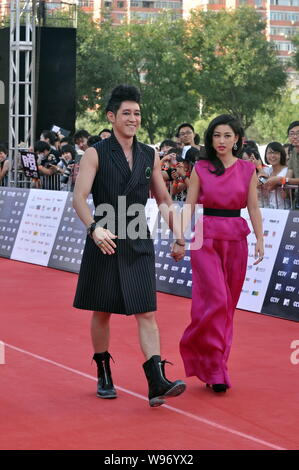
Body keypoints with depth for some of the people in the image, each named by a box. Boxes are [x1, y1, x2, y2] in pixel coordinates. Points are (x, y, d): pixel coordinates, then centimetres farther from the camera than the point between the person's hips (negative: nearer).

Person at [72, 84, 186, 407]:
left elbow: (163, 199, 17)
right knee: (102, 312, 8)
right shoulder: (96, 154, -3)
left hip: (139, 245, 3)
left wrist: (178, 235, 8)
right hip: (104, 243, -2)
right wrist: (95, 228, -29)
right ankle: (103, 376, 25)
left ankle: (157, 382, -13)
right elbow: (79, 197, -14)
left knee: (146, 313, -6)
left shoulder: (150, 156, 9)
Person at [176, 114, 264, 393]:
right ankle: (214, 369, -5)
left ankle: (214, 363, 18)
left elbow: (253, 207, 5)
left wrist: (260, 239, -6)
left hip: (235, 240, 2)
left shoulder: (248, 169, 7)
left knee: (228, 303, 5)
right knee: (215, 300, -12)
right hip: (206, 238, -2)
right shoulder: (200, 169, 3)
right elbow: (189, 206, 1)